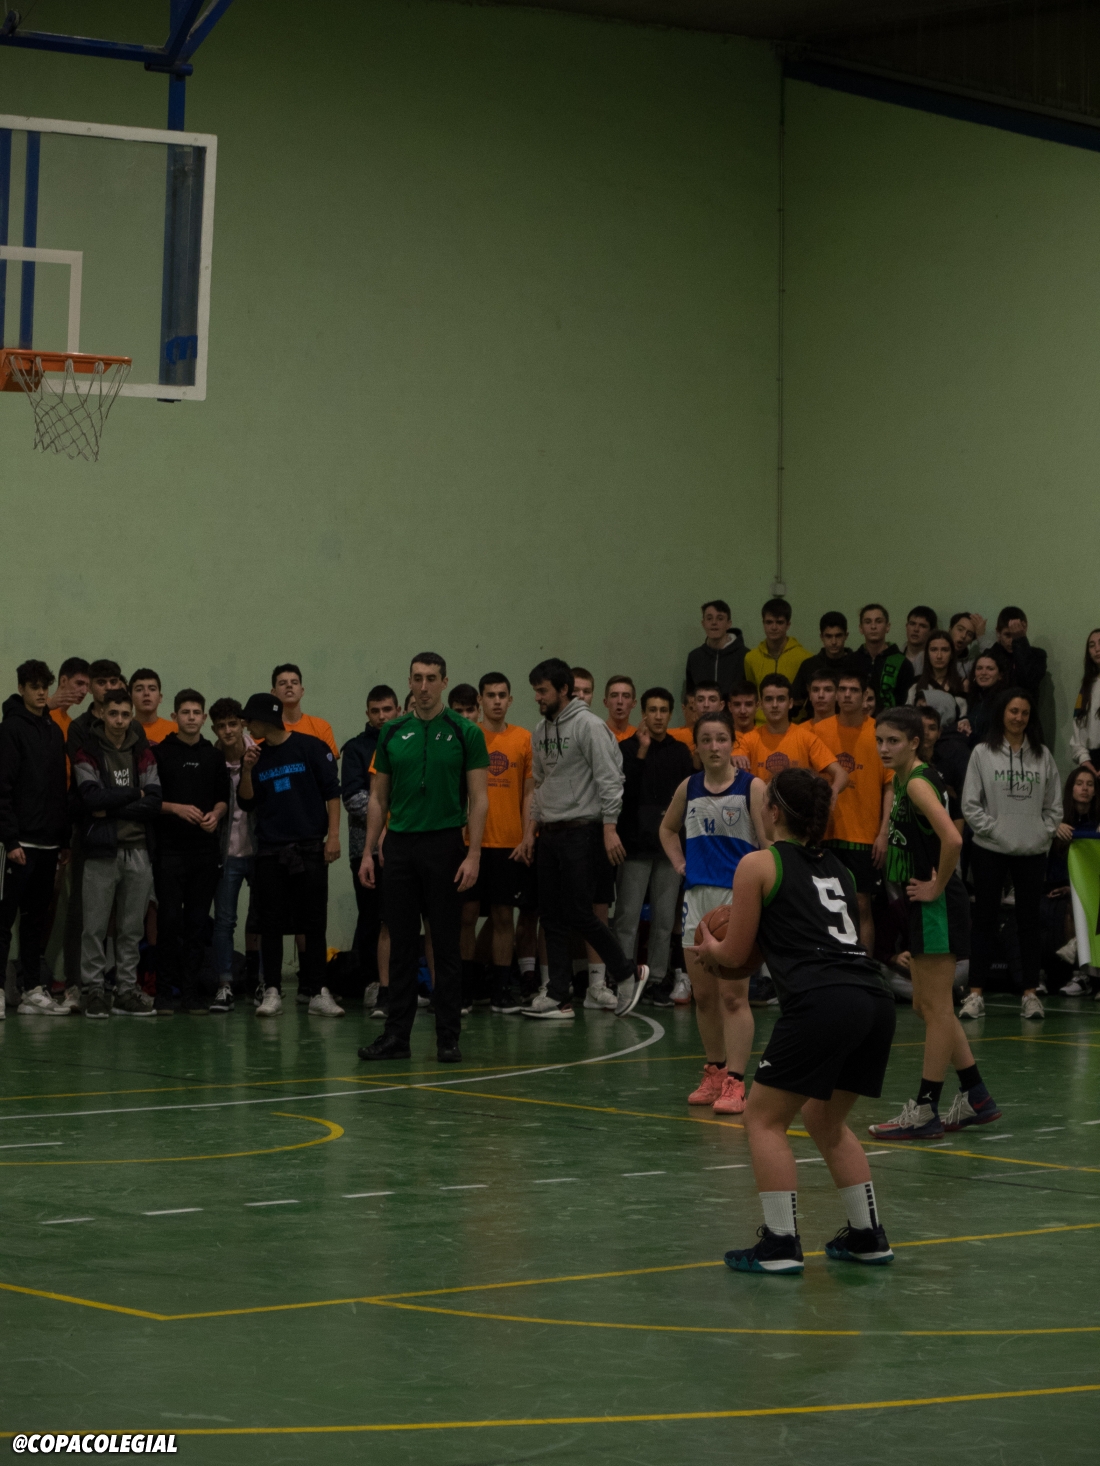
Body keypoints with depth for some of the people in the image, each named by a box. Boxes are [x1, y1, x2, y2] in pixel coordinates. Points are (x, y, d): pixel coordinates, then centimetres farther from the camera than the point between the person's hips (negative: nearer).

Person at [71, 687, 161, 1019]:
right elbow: (92, 798, -14)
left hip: (138, 851, 3)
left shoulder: (143, 753, 11)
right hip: (101, 851, -3)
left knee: (132, 927, 5)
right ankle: (94, 989, 3)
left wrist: (111, 808, -9)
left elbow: (154, 802, 0)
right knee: (95, 926, -3)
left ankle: (127, 989, 11)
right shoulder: (87, 751, 0)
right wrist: (134, 795, -5)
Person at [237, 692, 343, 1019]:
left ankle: (317, 991, 3)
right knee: (270, 923, 1)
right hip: (270, 850, 3)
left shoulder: (310, 747, -1)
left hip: (309, 847, -3)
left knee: (314, 922, -1)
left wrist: (333, 836, -8)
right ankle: (272, 992, 4)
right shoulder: (255, 756, 9)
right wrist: (247, 771, -8)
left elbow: (332, 792, -2)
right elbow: (246, 804, 8)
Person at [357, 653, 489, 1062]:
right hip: (399, 845, 3)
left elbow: (479, 798, -5)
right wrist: (368, 852, 5)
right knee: (401, 944, 6)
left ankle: (448, 1038, 6)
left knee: (446, 944, 0)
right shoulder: (393, 733, 8)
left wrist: (473, 855, -13)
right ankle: (397, 1035, 10)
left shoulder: (465, 733, -2)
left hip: (444, 845, -3)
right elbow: (378, 797, 12)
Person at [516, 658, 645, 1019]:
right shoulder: (542, 730, 14)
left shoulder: (588, 725, -11)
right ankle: (559, 995, 7)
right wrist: (530, 831, 17)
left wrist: (610, 829, -20)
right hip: (549, 835, 8)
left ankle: (627, 973, 8)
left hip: (581, 831, -8)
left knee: (578, 913, -9)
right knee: (552, 916, 5)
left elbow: (609, 780, -15)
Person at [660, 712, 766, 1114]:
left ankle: (734, 1082, -7)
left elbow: (768, 843, -8)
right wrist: (678, 863, 12)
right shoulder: (688, 788, 9)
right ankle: (714, 1072, 22)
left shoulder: (751, 787, -5)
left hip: (737, 896, -5)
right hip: (697, 896, 5)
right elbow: (667, 829, 27)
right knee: (703, 994, 9)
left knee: (733, 995, -7)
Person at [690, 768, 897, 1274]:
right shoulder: (834, 867, 24)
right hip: (874, 1000, 7)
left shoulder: (758, 865, 6)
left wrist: (709, 945, 31)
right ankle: (868, 1236, 23)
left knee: (764, 1119, 8)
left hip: (821, 1003, -7)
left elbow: (735, 954, 10)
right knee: (825, 1120, 25)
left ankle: (781, 1246, 2)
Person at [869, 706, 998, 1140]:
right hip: (923, 909, 10)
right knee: (927, 1007, 15)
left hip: (937, 907, -10)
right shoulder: (902, 780, 12)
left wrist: (937, 887, -20)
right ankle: (976, 1099, 22)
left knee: (936, 1009, -4)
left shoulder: (919, 783, -17)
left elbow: (952, 839, -31)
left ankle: (925, 1111, 1)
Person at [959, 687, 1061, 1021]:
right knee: (985, 920, 2)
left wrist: (1044, 833, -3)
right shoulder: (983, 754, 0)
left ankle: (1030, 994, 11)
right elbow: (970, 804, -2)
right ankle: (975, 994, 3)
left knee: (1029, 921, 6)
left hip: (1032, 852, 2)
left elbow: (1053, 805, 9)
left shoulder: (1042, 755, 7)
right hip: (990, 851, -2)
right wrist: (994, 830, -10)